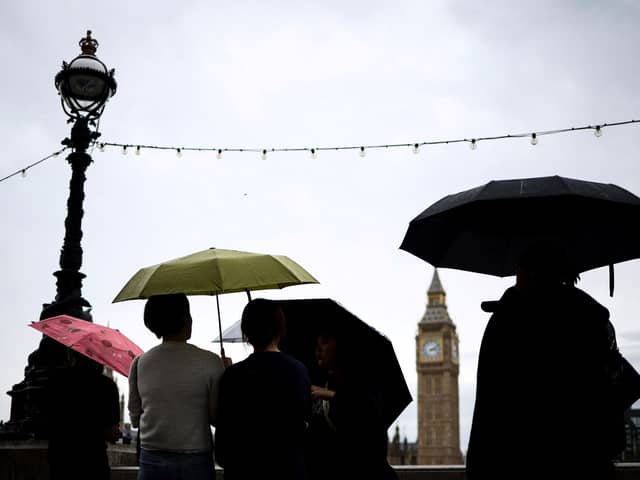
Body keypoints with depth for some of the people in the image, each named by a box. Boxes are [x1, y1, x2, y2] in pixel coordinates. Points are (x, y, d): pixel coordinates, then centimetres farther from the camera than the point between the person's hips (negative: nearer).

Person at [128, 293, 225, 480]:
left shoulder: (139, 363, -1)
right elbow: (218, 417, -6)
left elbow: (135, 419, 7)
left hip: (151, 460, 3)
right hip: (196, 462, -3)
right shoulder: (210, 362, -11)